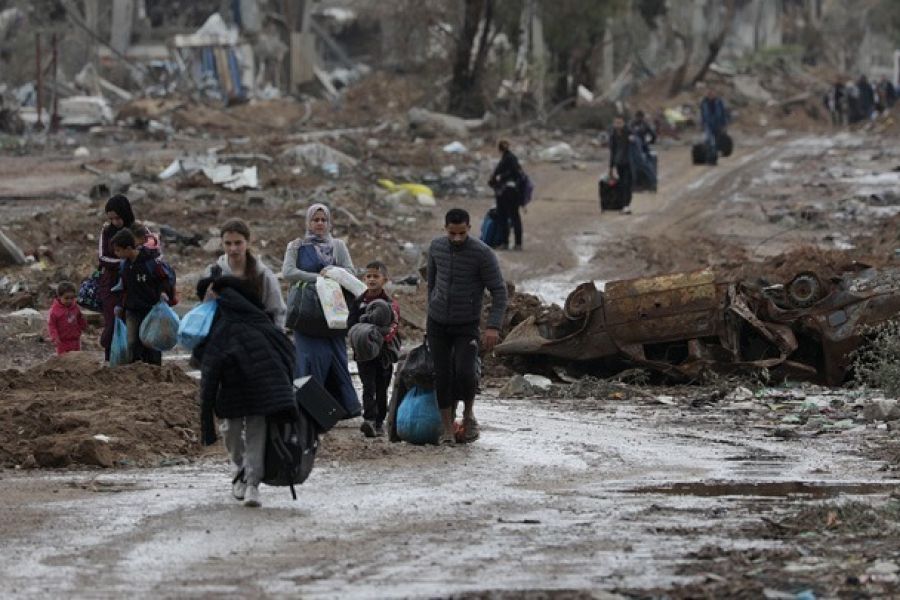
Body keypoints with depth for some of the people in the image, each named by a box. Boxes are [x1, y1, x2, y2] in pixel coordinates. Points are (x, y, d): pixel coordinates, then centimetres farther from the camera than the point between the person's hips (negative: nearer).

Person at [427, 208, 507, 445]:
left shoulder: (483, 253, -15)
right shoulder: (436, 247, 0)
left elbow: (499, 291, -14)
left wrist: (493, 326, -24)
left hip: (466, 326, -4)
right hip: (437, 324, 4)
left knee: (464, 372, -19)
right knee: (442, 376, 0)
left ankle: (469, 414, 8)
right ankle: (447, 429, 9)